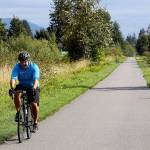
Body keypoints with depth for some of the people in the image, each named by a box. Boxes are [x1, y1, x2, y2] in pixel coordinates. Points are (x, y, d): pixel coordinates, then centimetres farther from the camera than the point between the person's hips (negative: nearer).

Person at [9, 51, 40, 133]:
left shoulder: (34, 67, -24)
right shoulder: (17, 67, -19)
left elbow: (36, 79, -35)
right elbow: (13, 78, -31)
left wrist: (34, 88, -54)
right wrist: (12, 88, -50)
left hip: (33, 87, -1)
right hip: (22, 85, 2)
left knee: (34, 104, -16)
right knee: (16, 94, -31)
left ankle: (35, 123, 6)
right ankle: (18, 112, -11)